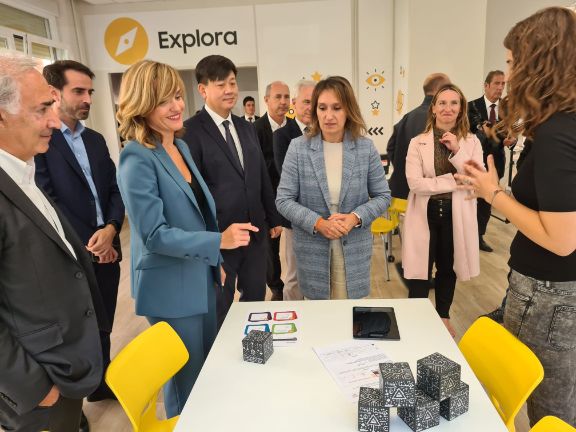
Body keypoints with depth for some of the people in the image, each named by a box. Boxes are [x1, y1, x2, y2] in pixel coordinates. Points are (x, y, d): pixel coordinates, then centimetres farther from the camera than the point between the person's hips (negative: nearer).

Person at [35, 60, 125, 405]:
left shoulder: (96, 140, 11)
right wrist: (88, 245, -13)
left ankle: (102, 384, 40)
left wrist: (111, 229, -10)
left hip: (106, 251, 6)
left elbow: (115, 190, 7)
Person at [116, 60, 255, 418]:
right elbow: (154, 234, -23)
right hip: (171, 288, -8)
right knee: (186, 379, 11)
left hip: (203, 278, 8)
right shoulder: (137, 159, -19)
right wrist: (220, 241, -32)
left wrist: (217, 262, 16)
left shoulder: (182, 147, 6)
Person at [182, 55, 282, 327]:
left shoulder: (246, 128, 10)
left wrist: (273, 219, 15)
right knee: (220, 310, 12)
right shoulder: (191, 131, -12)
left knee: (256, 300, 19)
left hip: (255, 232, 6)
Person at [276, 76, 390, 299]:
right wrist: (317, 223, -19)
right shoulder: (298, 147, -6)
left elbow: (382, 196, 2)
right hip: (312, 250, 0)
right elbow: (283, 200, -6)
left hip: (354, 250, 1)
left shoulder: (366, 148, -3)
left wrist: (356, 217, -16)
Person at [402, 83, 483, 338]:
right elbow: (415, 183, -16)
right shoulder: (418, 142, -4)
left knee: (448, 268, 17)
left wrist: (456, 151, -18)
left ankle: (443, 316, 38)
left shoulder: (472, 142, 2)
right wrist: (455, 181, -15)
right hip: (425, 214, -2)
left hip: (456, 215, 2)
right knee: (421, 270, 5)